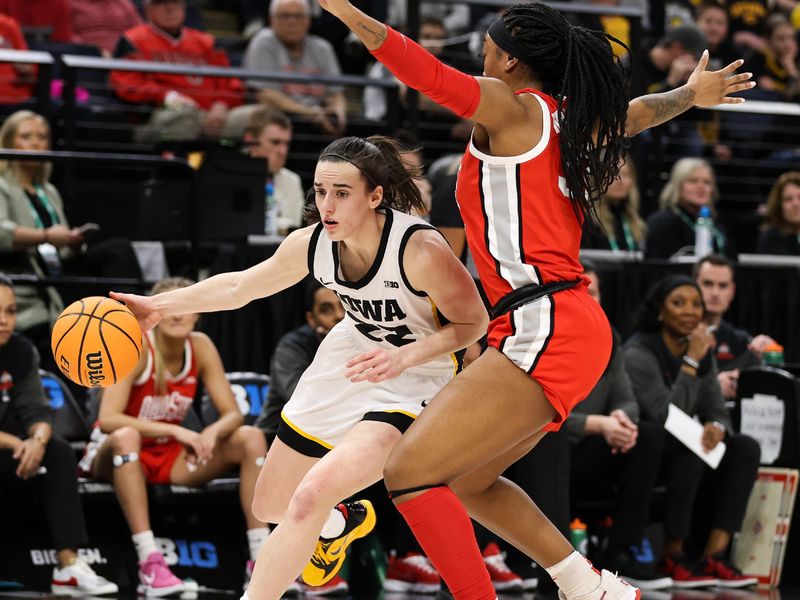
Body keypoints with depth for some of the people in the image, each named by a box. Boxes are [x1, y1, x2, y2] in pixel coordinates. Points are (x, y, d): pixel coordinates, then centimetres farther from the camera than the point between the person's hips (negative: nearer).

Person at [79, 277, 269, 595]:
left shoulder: (200, 346, -5)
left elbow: (233, 414, -5)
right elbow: (108, 419, -31)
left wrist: (213, 432, -29)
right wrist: (174, 430, -38)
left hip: (172, 456, 5)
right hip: (117, 457, -5)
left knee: (251, 438, -12)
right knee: (125, 436, -40)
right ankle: (150, 563, -45)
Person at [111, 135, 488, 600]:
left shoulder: (420, 250, -29)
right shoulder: (312, 243, -13)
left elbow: (474, 322, -17)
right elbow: (240, 286, 4)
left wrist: (404, 356, -31)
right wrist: (161, 305, -3)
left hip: (413, 382, -7)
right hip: (349, 360, 7)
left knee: (312, 496, -29)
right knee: (270, 508, 18)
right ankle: (341, 524, 52)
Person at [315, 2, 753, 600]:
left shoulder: (510, 107, -3)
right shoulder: (575, 120, 20)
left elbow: (425, 72, -20)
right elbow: (642, 111, 41)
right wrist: (692, 92, 61)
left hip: (543, 327, -10)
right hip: (570, 331, 10)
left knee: (409, 473, -16)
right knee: (466, 481, 21)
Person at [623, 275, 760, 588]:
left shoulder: (703, 353, 7)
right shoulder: (639, 354, -15)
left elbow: (716, 409, 7)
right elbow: (667, 417, -25)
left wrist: (717, 427, -19)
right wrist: (691, 361, -25)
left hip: (680, 449, 7)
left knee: (746, 448, -17)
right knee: (690, 450, -36)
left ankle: (714, 556, -23)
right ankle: (672, 558, -24)